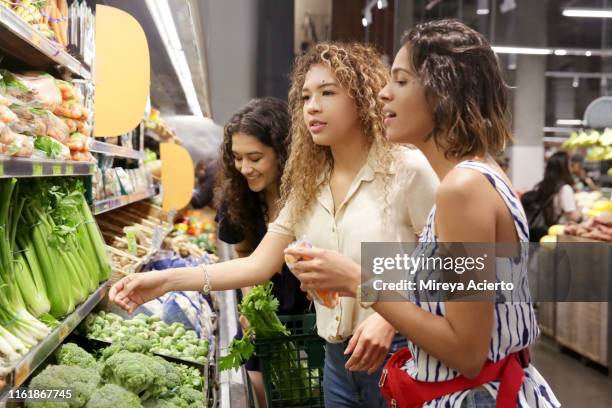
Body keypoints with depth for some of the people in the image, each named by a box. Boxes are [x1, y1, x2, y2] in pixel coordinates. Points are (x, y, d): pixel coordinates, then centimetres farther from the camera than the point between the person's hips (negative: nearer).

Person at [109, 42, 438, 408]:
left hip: (399, 356, -6)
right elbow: (258, 265, 2)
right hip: (339, 358, 6)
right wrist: (166, 280, -8)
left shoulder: (408, 170, -12)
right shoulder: (308, 187, 7)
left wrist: (390, 315, -26)